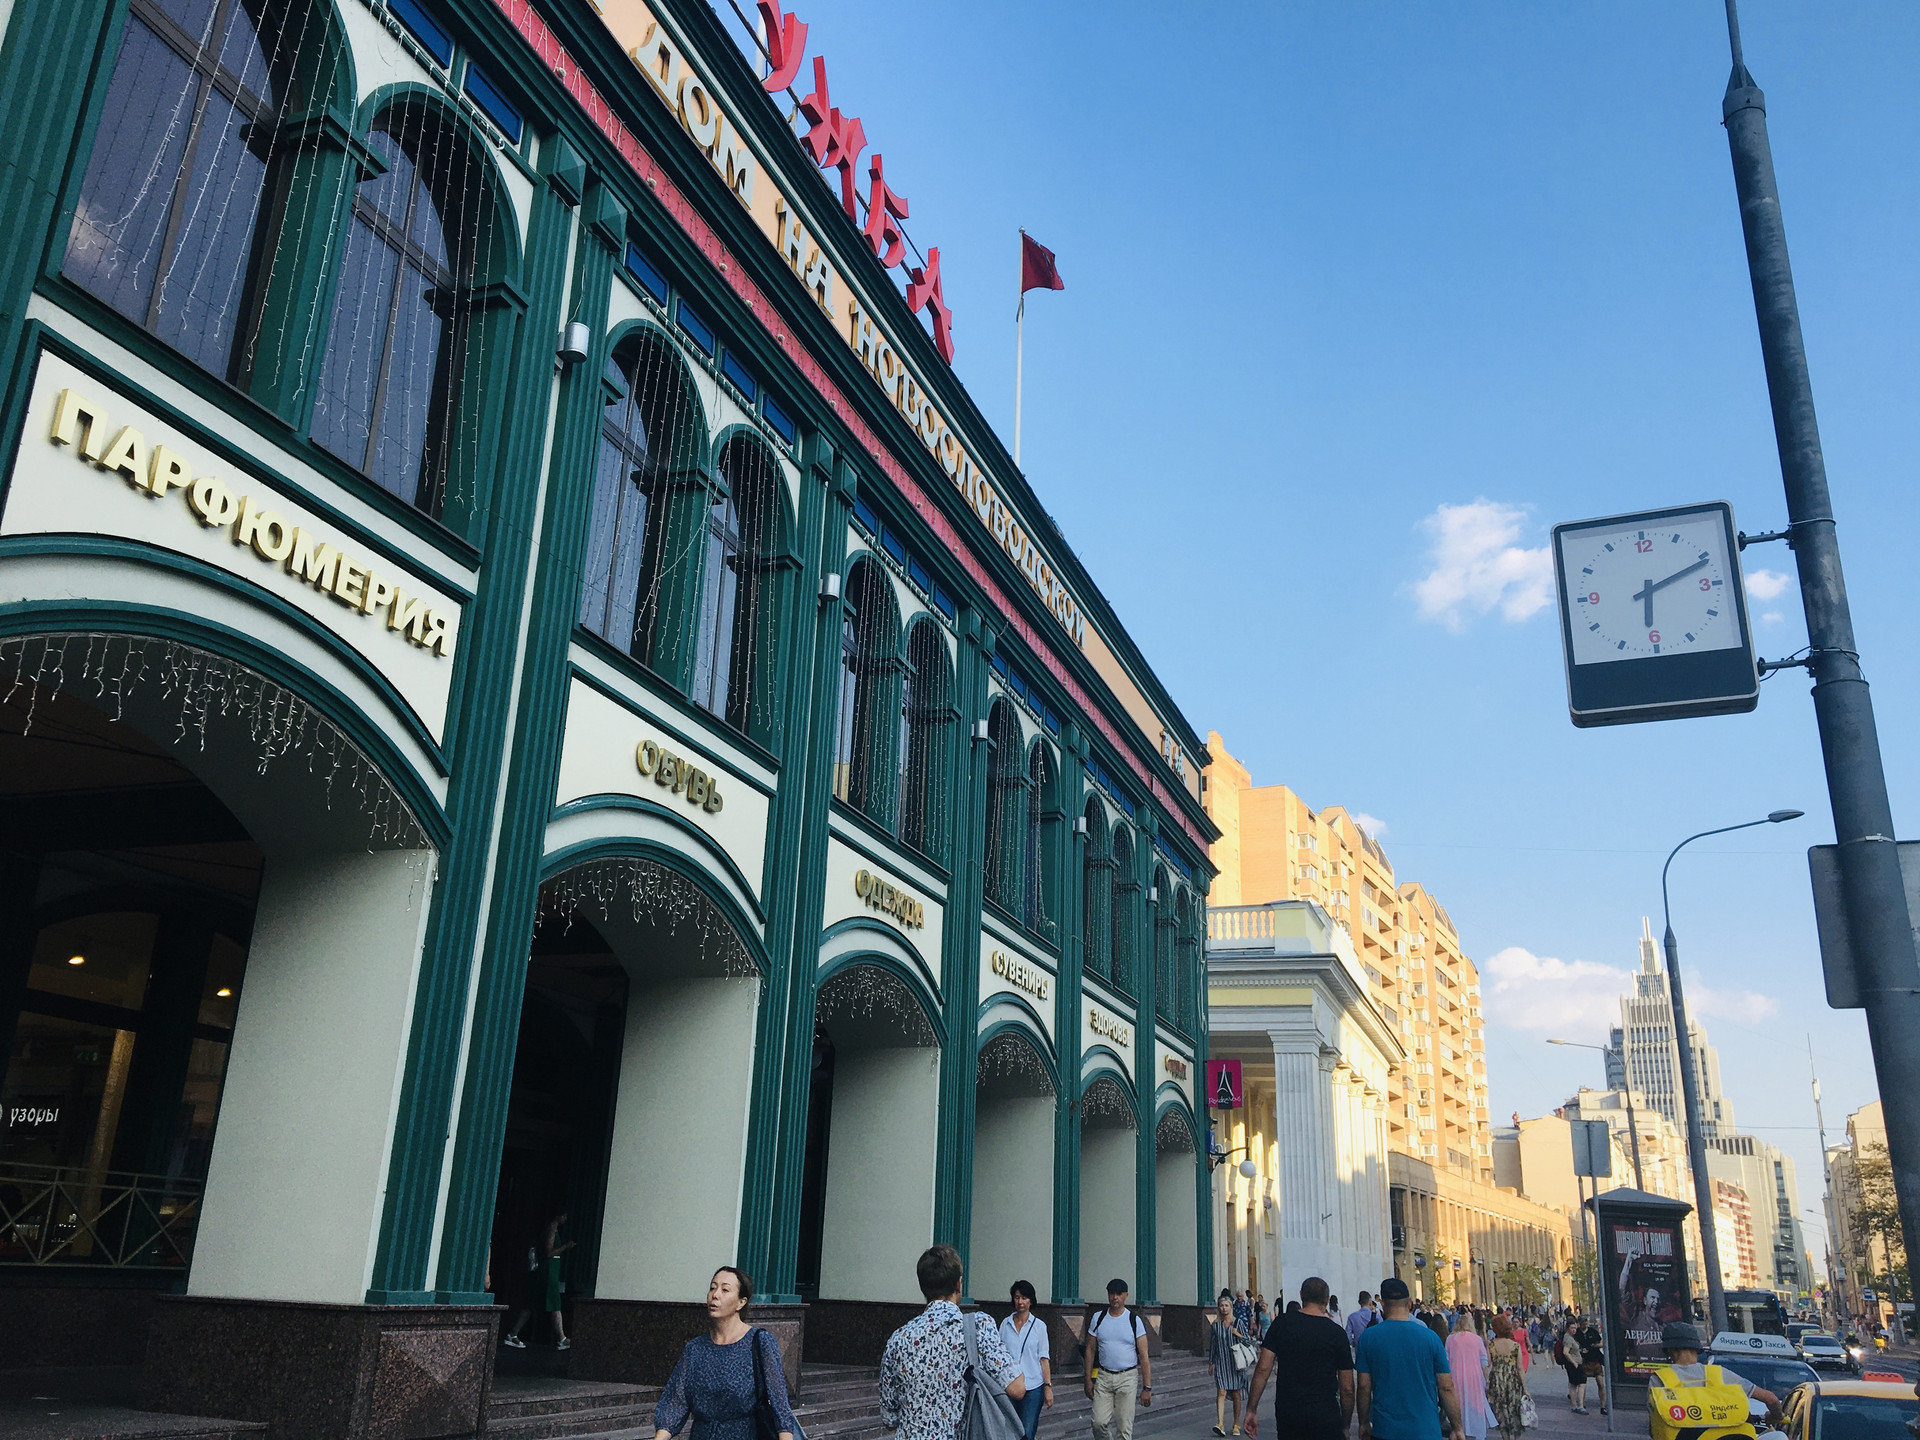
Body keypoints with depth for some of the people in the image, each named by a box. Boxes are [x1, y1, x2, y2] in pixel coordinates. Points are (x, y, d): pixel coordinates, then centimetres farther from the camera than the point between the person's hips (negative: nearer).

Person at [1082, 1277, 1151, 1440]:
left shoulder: (1135, 1321, -3)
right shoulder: (1097, 1318, 3)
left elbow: (1144, 1357, -3)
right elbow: (1090, 1350, 8)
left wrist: (1147, 1387, -7)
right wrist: (1088, 1379, 4)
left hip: (1127, 1378, -2)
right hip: (1103, 1376, 2)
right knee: (1099, 1422, -5)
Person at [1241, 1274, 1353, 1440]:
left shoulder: (1282, 1324, 0)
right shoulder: (1337, 1333, -2)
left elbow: (1263, 1369, -5)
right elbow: (1347, 1389, -1)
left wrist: (1251, 1410, 0)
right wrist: (1345, 1426, 10)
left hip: (1287, 1414, 1)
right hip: (1325, 1418, -1)